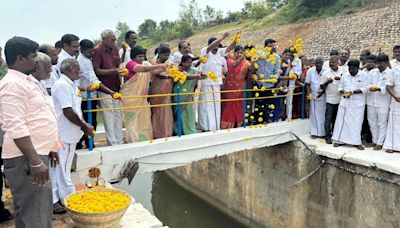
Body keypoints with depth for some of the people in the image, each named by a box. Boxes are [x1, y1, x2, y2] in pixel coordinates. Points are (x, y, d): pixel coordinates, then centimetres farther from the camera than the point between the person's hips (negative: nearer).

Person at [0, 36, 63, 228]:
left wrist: (48, 148, 23)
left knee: (42, 209, 20)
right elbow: (16, 128, -25)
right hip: (25, 159, -10)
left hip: (36, 153, 10)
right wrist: (35, 161, -26)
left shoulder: (26, 80, 16)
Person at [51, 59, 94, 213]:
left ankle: (56, 198, 30)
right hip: (63, 134, -10)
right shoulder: (62, 85, -18)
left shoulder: (71, 84, 11)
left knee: (61, 166, 17)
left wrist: (84, 124, 11)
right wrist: (84, 126, -14)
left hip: (70, 133, 10)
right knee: (63, 167, 3)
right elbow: (68, 112, -23)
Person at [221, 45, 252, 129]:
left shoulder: (247, 63, 4)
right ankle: (226, 127, 12)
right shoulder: (230, 60, 1)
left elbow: (248, 78, 1)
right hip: (229, 88, -1)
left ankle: (238, 126, 17)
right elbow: (233, 64, -23)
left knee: (239, 109, 6)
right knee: (227, 109, 2)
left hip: (240, 89, 1)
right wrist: (242, 57, -33)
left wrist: (250, 68, -14)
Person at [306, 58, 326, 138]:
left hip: (323, 96, -1)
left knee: (323, 114, 6)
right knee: (314, 114, 9)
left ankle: (322, 132, 17)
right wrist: (309, 94, -7)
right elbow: (308, 84, 1)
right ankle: (314, 132, 18)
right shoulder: (310, 71, -5)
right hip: (314, 95, 2)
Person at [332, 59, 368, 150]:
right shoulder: (345, 75, 7)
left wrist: (353, 92, -19)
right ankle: (339, 140, 13)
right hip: (345, 102, 3)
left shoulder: (364, 75, -2)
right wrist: (343, 92, -10)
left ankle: (356, 142, 7)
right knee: (342, 121, 4)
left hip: (358, 103, -3)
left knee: (356, 122, 0)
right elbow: (339, 87, 10)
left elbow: (365, 88, -8)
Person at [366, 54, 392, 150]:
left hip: (383, 103, -4)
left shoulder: (391, 73, -4)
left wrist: (379, 88, -26)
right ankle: (374, 141, 25)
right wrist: (370, 88, -15)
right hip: (371, 102, 4)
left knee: (382, 124, 4)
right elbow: (367, 84, 7)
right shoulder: (372, 72, 7)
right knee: (372, 123, 12)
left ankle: (380, 143, 12)